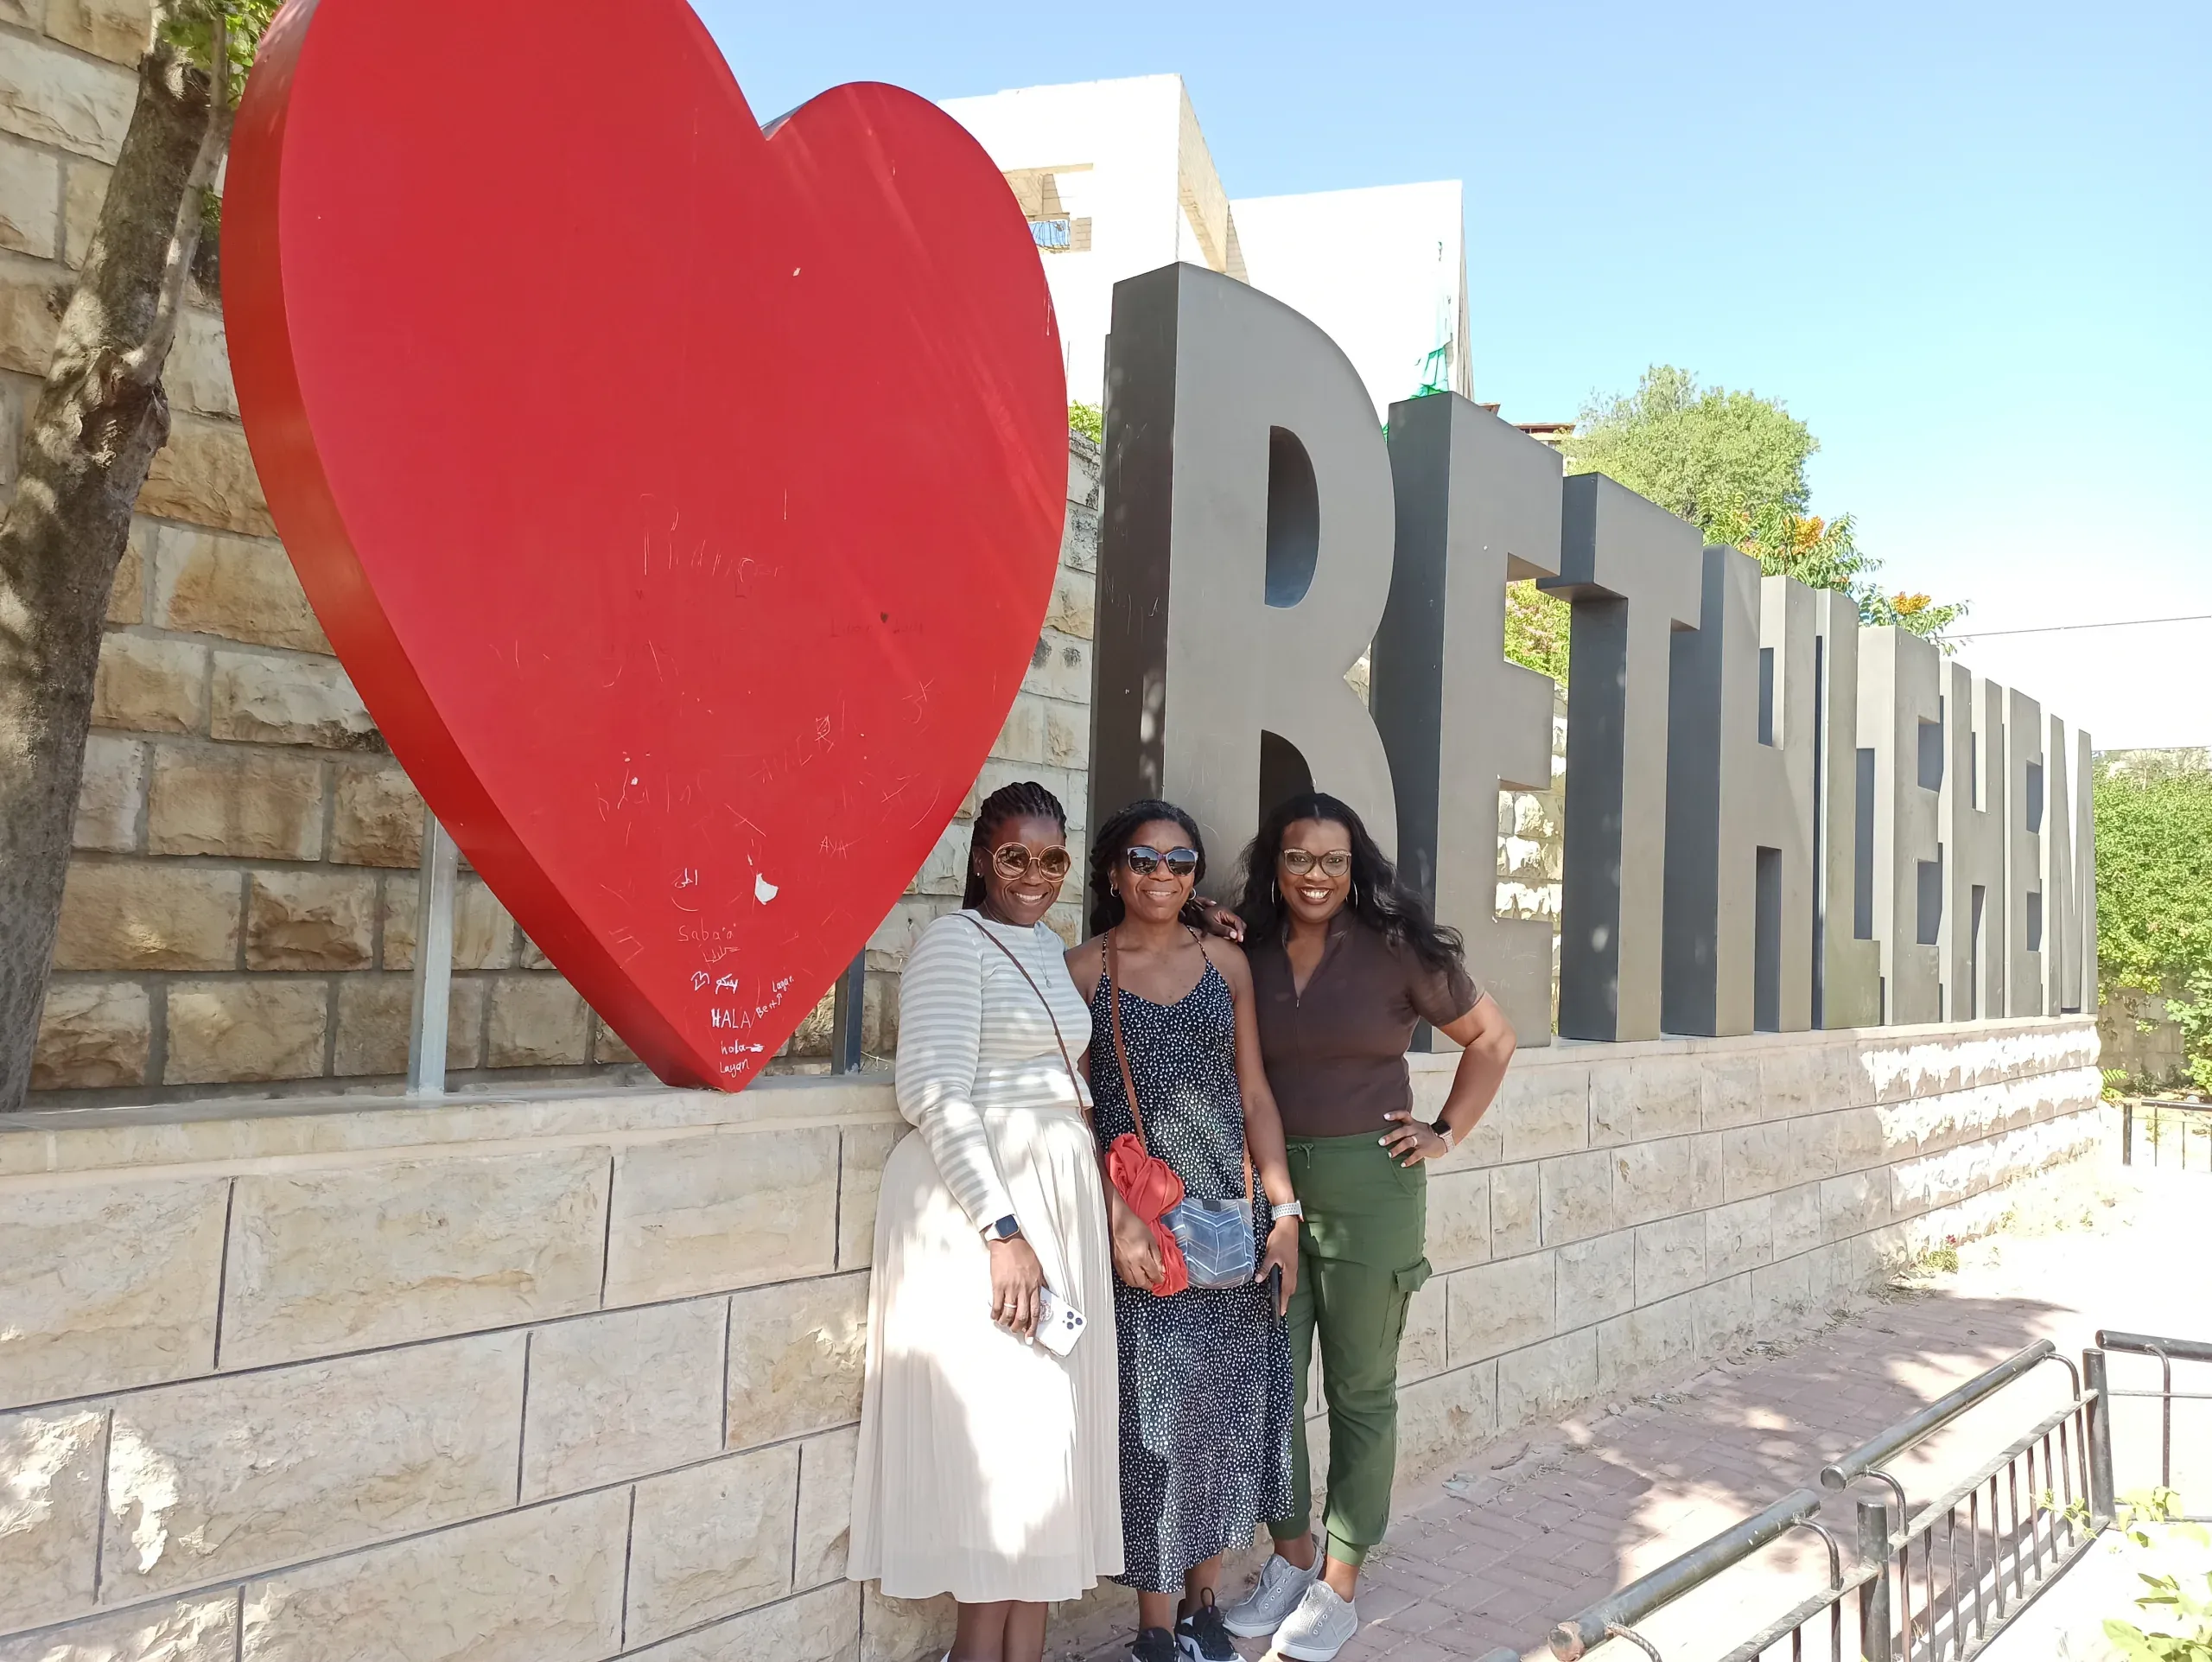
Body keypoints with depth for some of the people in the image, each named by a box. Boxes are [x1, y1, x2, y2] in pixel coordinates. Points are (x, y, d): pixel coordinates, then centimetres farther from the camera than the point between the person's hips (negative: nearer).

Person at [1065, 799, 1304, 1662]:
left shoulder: (1225, 962, 7)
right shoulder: (1082, 970, -3)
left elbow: (1254, 1095, 8)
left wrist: (1283, 1210, 2)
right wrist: (1117, 1216, -16)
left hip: (1234, 1215, 4)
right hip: (1141, 1226, -3)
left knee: (1228, 1404, 10)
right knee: (1154, 1412, 1)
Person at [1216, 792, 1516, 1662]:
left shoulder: (1394, 950, -5)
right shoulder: (1247, 955, 2)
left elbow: (1492, 1038, 5)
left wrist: (1446, 1133, 0)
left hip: (1368, 1189, -3)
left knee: (1360, 1388, 8)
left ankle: (1339, 1584, 22)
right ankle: (1291, 1557, 30)